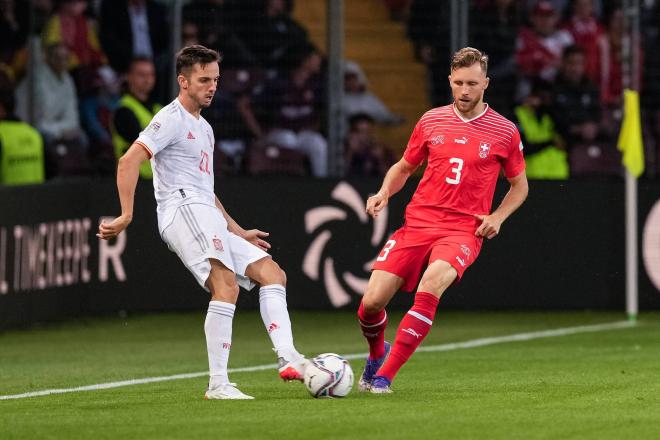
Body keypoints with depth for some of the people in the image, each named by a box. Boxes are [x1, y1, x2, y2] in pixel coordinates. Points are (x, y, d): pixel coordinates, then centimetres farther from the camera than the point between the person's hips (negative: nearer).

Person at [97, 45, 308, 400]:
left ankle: (287, 358, -17)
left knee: (272, 274, 0)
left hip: (207, 219, 10)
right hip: (183, 210, -10)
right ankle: (218, 384, -32)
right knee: (226, 284, -27)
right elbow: (128, 162, -12)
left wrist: (239, 233, 33)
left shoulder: (203, 128, 29)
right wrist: (126, 217, -19)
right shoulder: (172, 118, -1)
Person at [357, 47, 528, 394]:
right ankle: (376, 354, 27)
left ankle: (385, 375, -26)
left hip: (463, 231, -3)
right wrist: (384, 193, 3)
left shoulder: (504, 132, 3)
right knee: (371, 303, -10)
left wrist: (497, 217, -2)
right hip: (417, 223, 3)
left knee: (432, 282, -34)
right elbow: (404, 167, 23)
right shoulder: (431, 121, 9)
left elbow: (519, 186, 15)